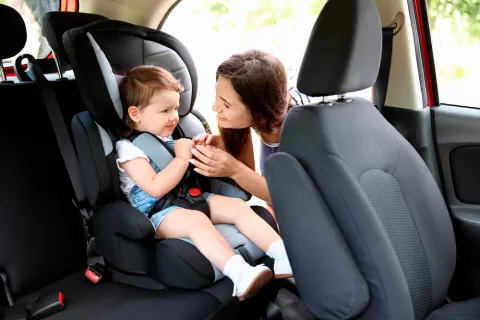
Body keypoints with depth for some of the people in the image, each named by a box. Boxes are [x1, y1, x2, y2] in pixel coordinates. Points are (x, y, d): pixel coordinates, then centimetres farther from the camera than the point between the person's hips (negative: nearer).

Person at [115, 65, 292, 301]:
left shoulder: (169, 136, 15)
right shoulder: (128, 148, -9)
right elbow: (156, 188, -21)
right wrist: (182, 157, -18)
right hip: (158, 213, -7)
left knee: (239, 206, -13)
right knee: (198, 220, -37)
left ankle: (284, 256, -23)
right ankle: (240, 275, -52)